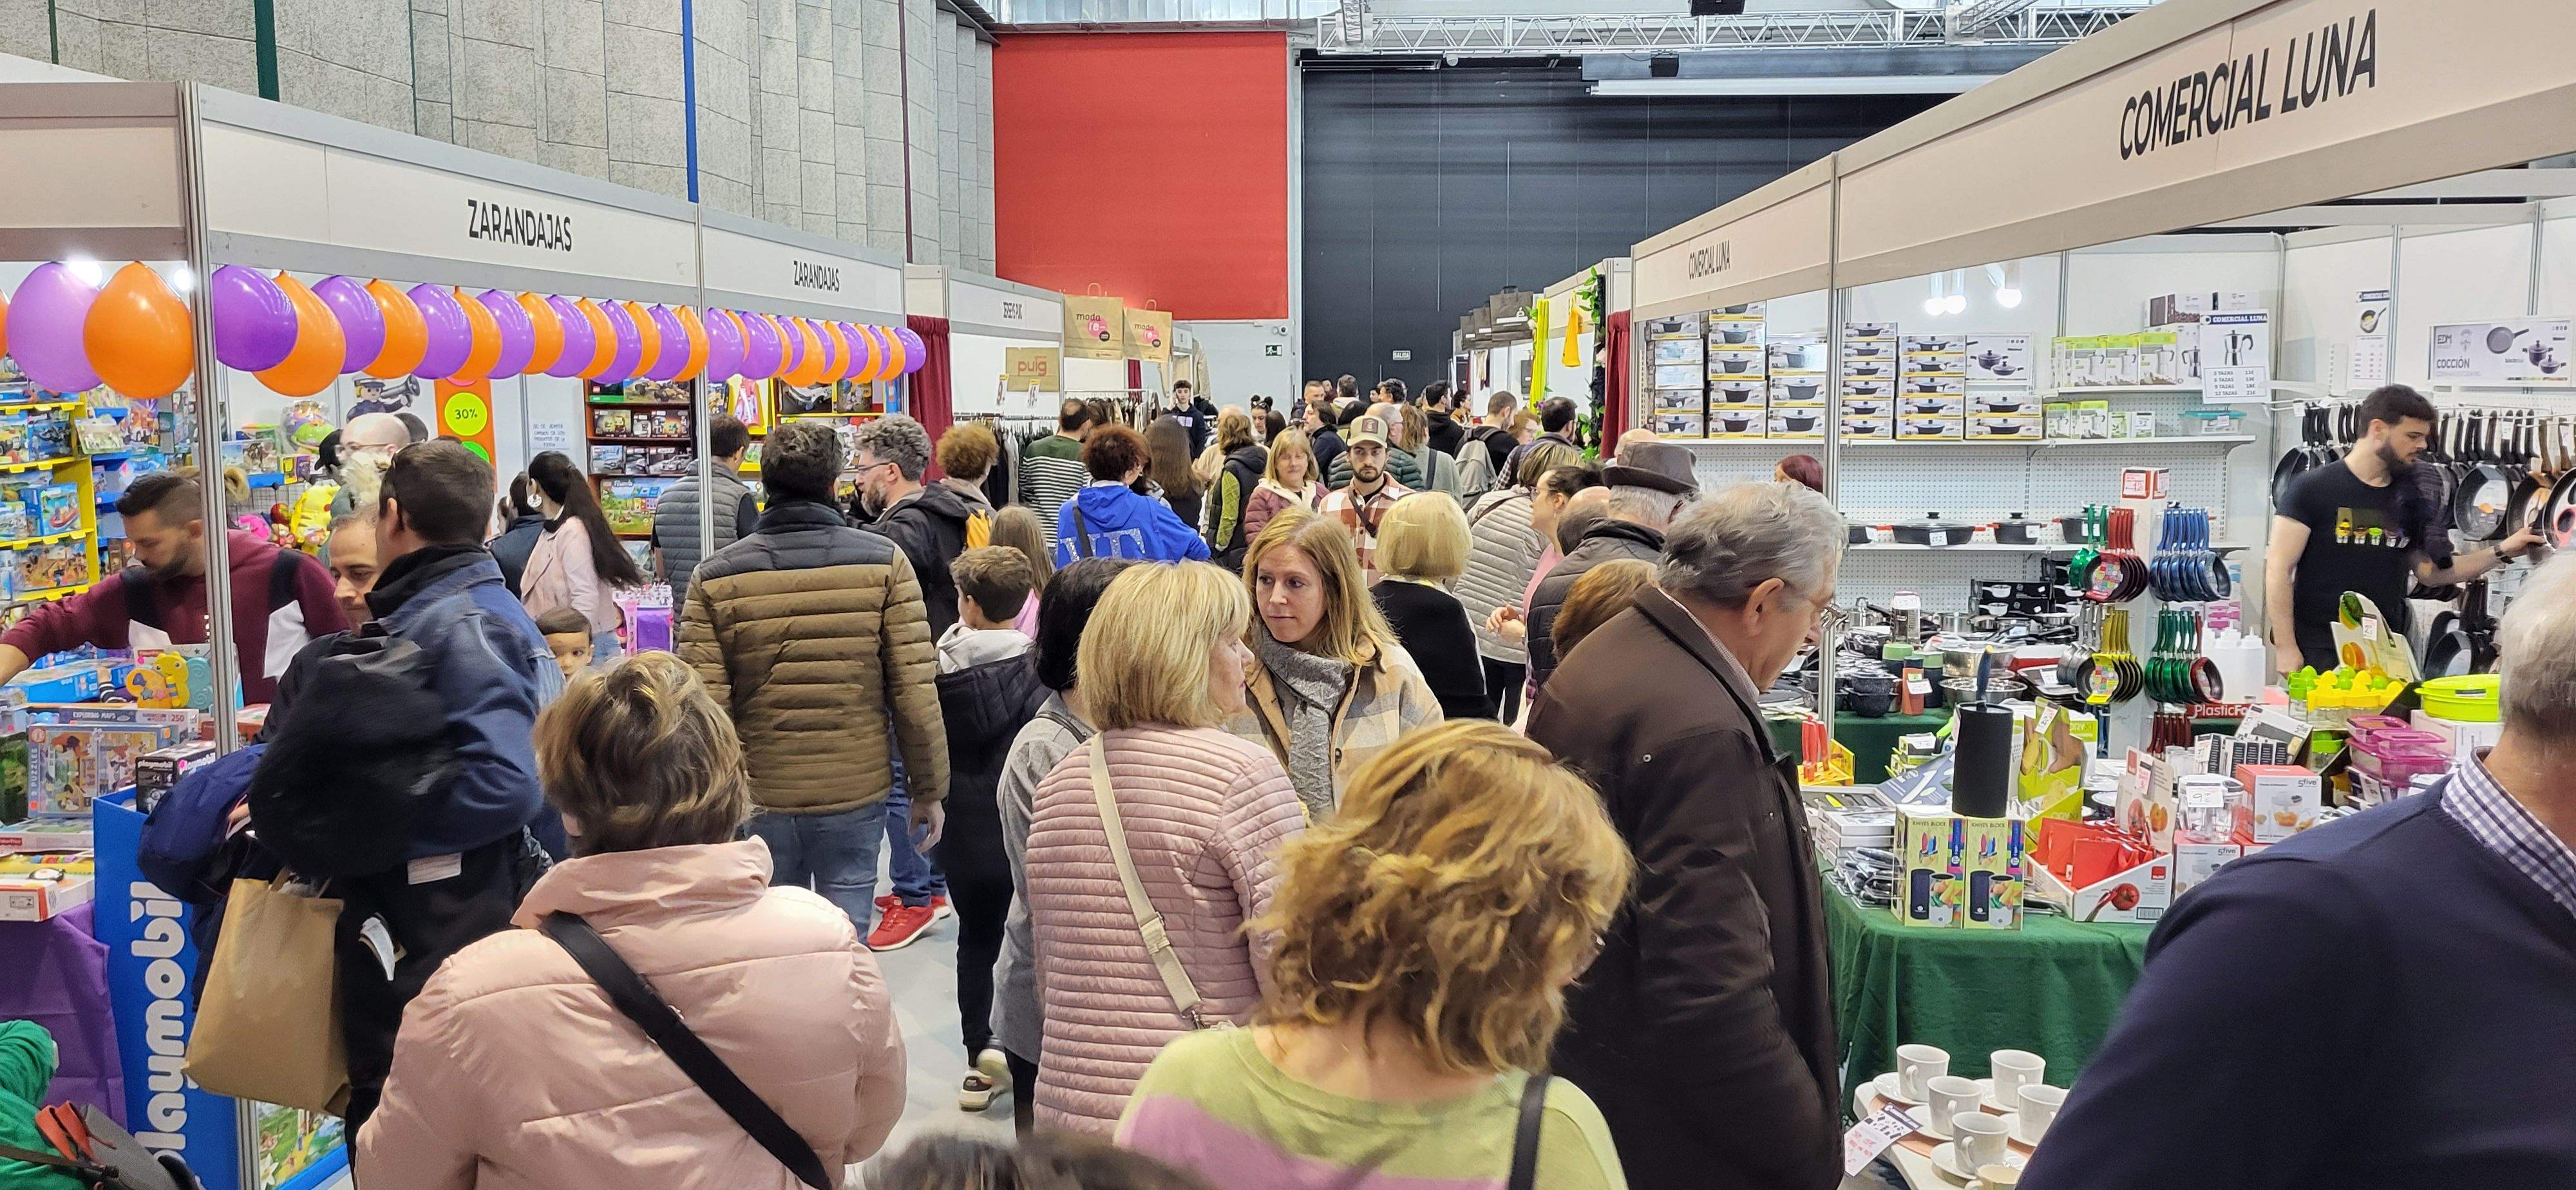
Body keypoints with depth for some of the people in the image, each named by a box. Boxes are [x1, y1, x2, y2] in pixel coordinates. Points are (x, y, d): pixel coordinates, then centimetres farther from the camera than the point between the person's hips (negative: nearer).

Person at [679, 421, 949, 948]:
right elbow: (916, 691, -8)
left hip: (758, 801, 1)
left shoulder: (715, 577, -4)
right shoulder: (884, 562, -6)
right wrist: (929, 789, 3)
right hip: (857, 794, -1)